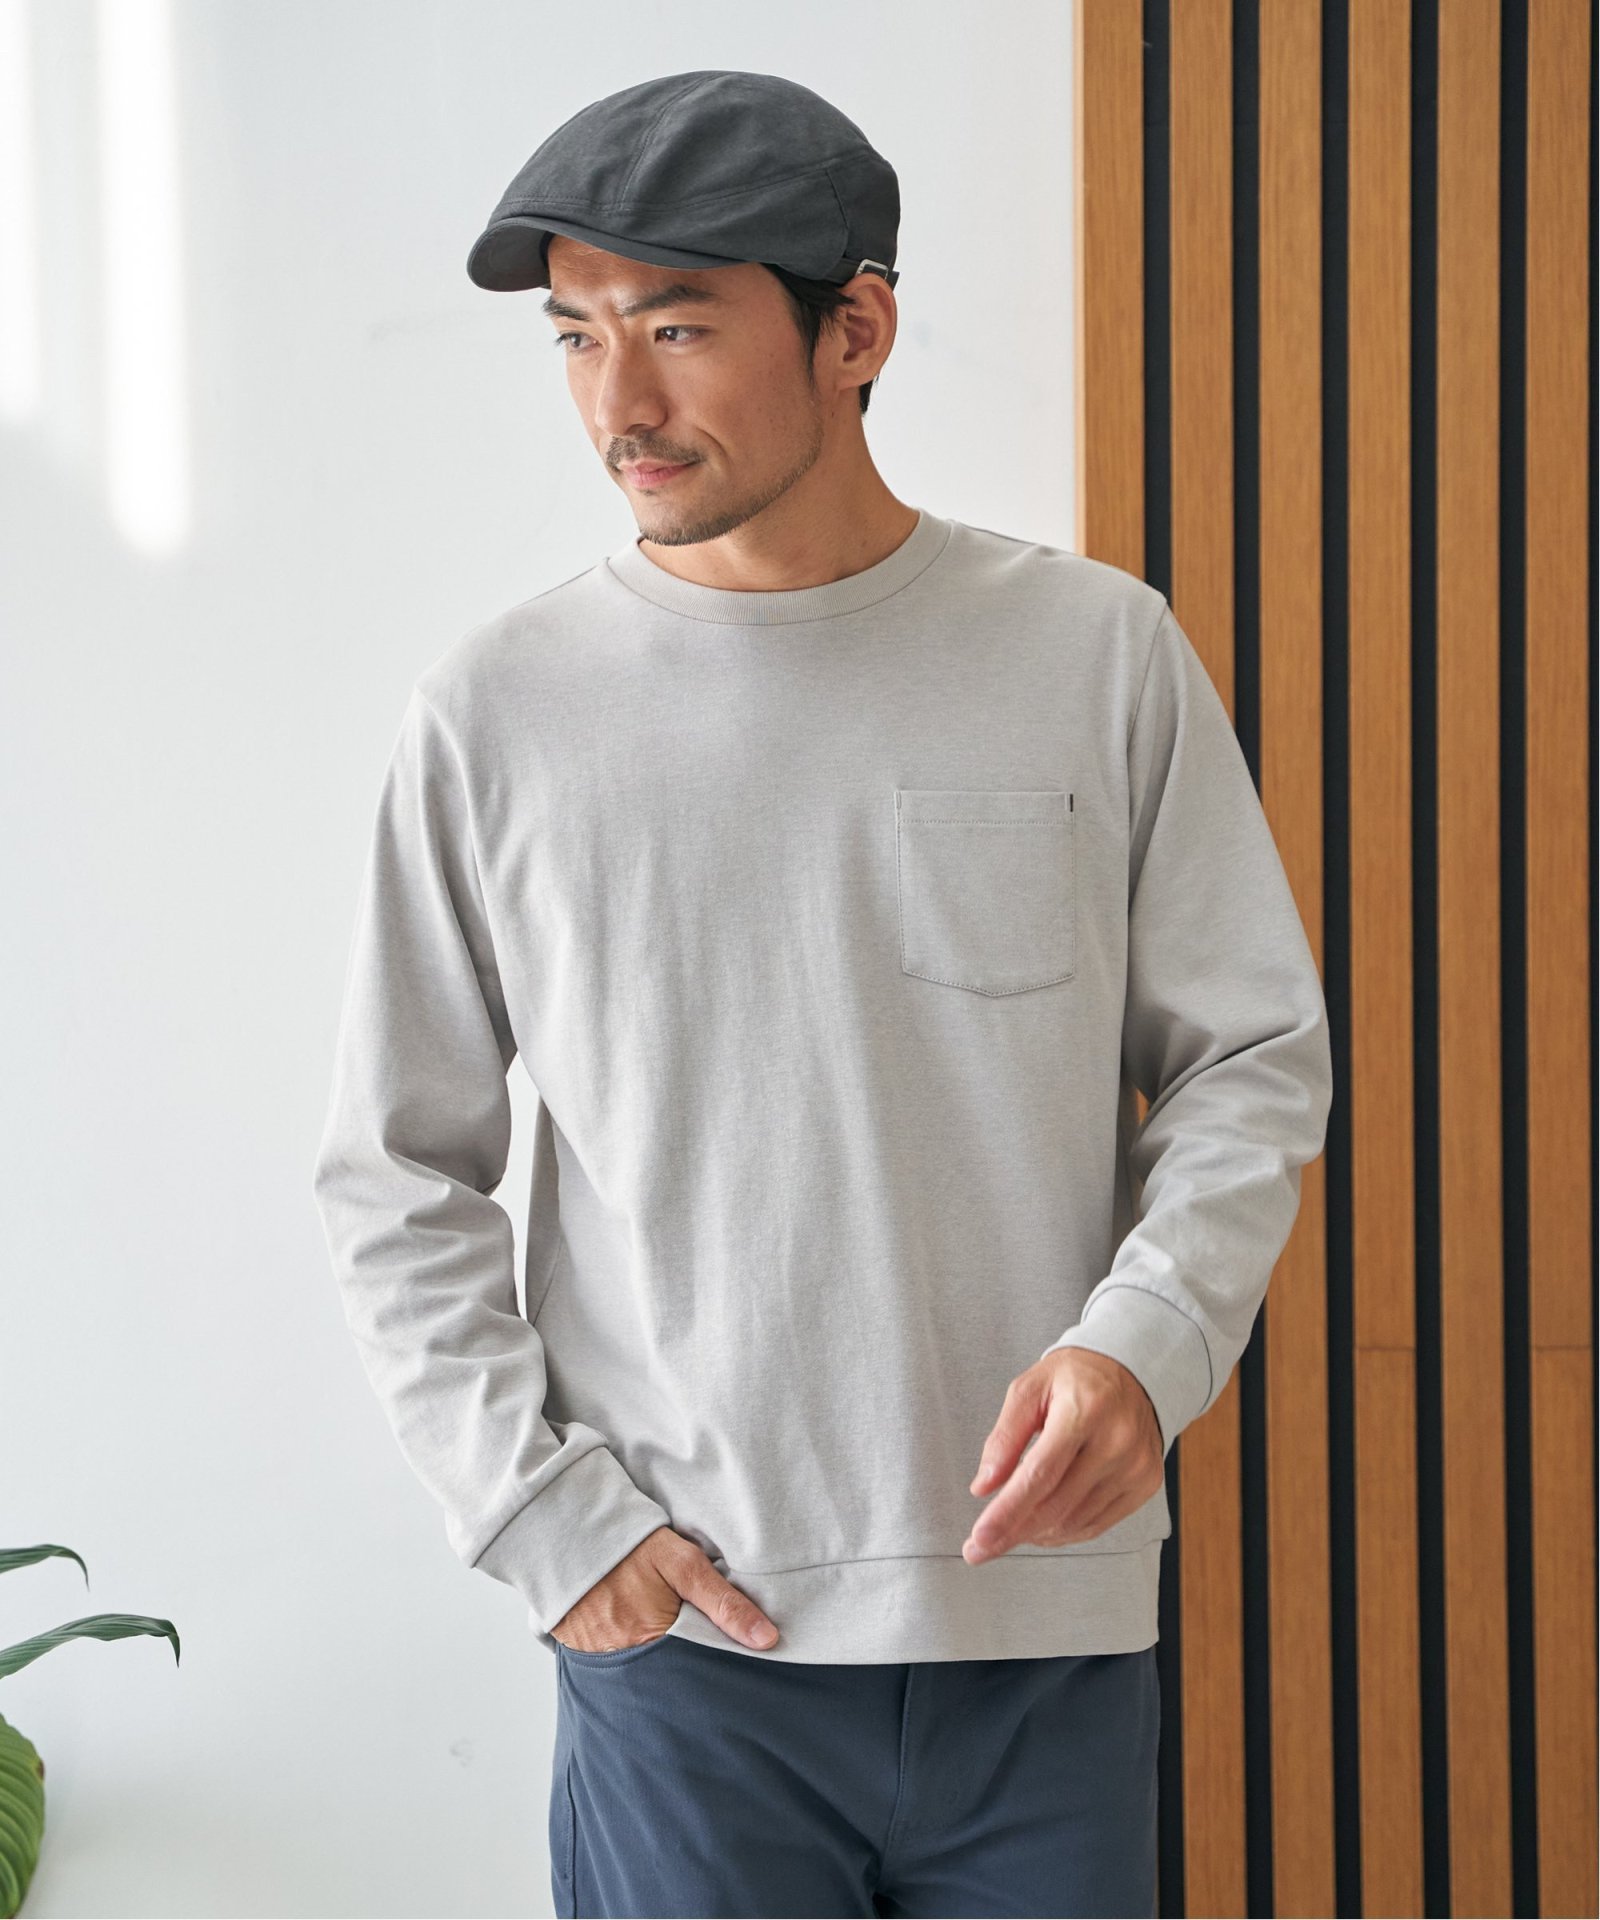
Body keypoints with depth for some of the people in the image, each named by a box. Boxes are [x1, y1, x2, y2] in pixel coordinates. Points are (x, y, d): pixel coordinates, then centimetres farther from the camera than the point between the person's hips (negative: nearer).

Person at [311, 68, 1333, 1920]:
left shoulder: (1099, 653, 0)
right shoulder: (498, 709, -1)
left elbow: (1254, 1058, 5)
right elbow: (395, 1178, 4)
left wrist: (1146, 1341, -12)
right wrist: (544, 1513, -4)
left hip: (1055, 1625, 1)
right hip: (683, 1635, 0)